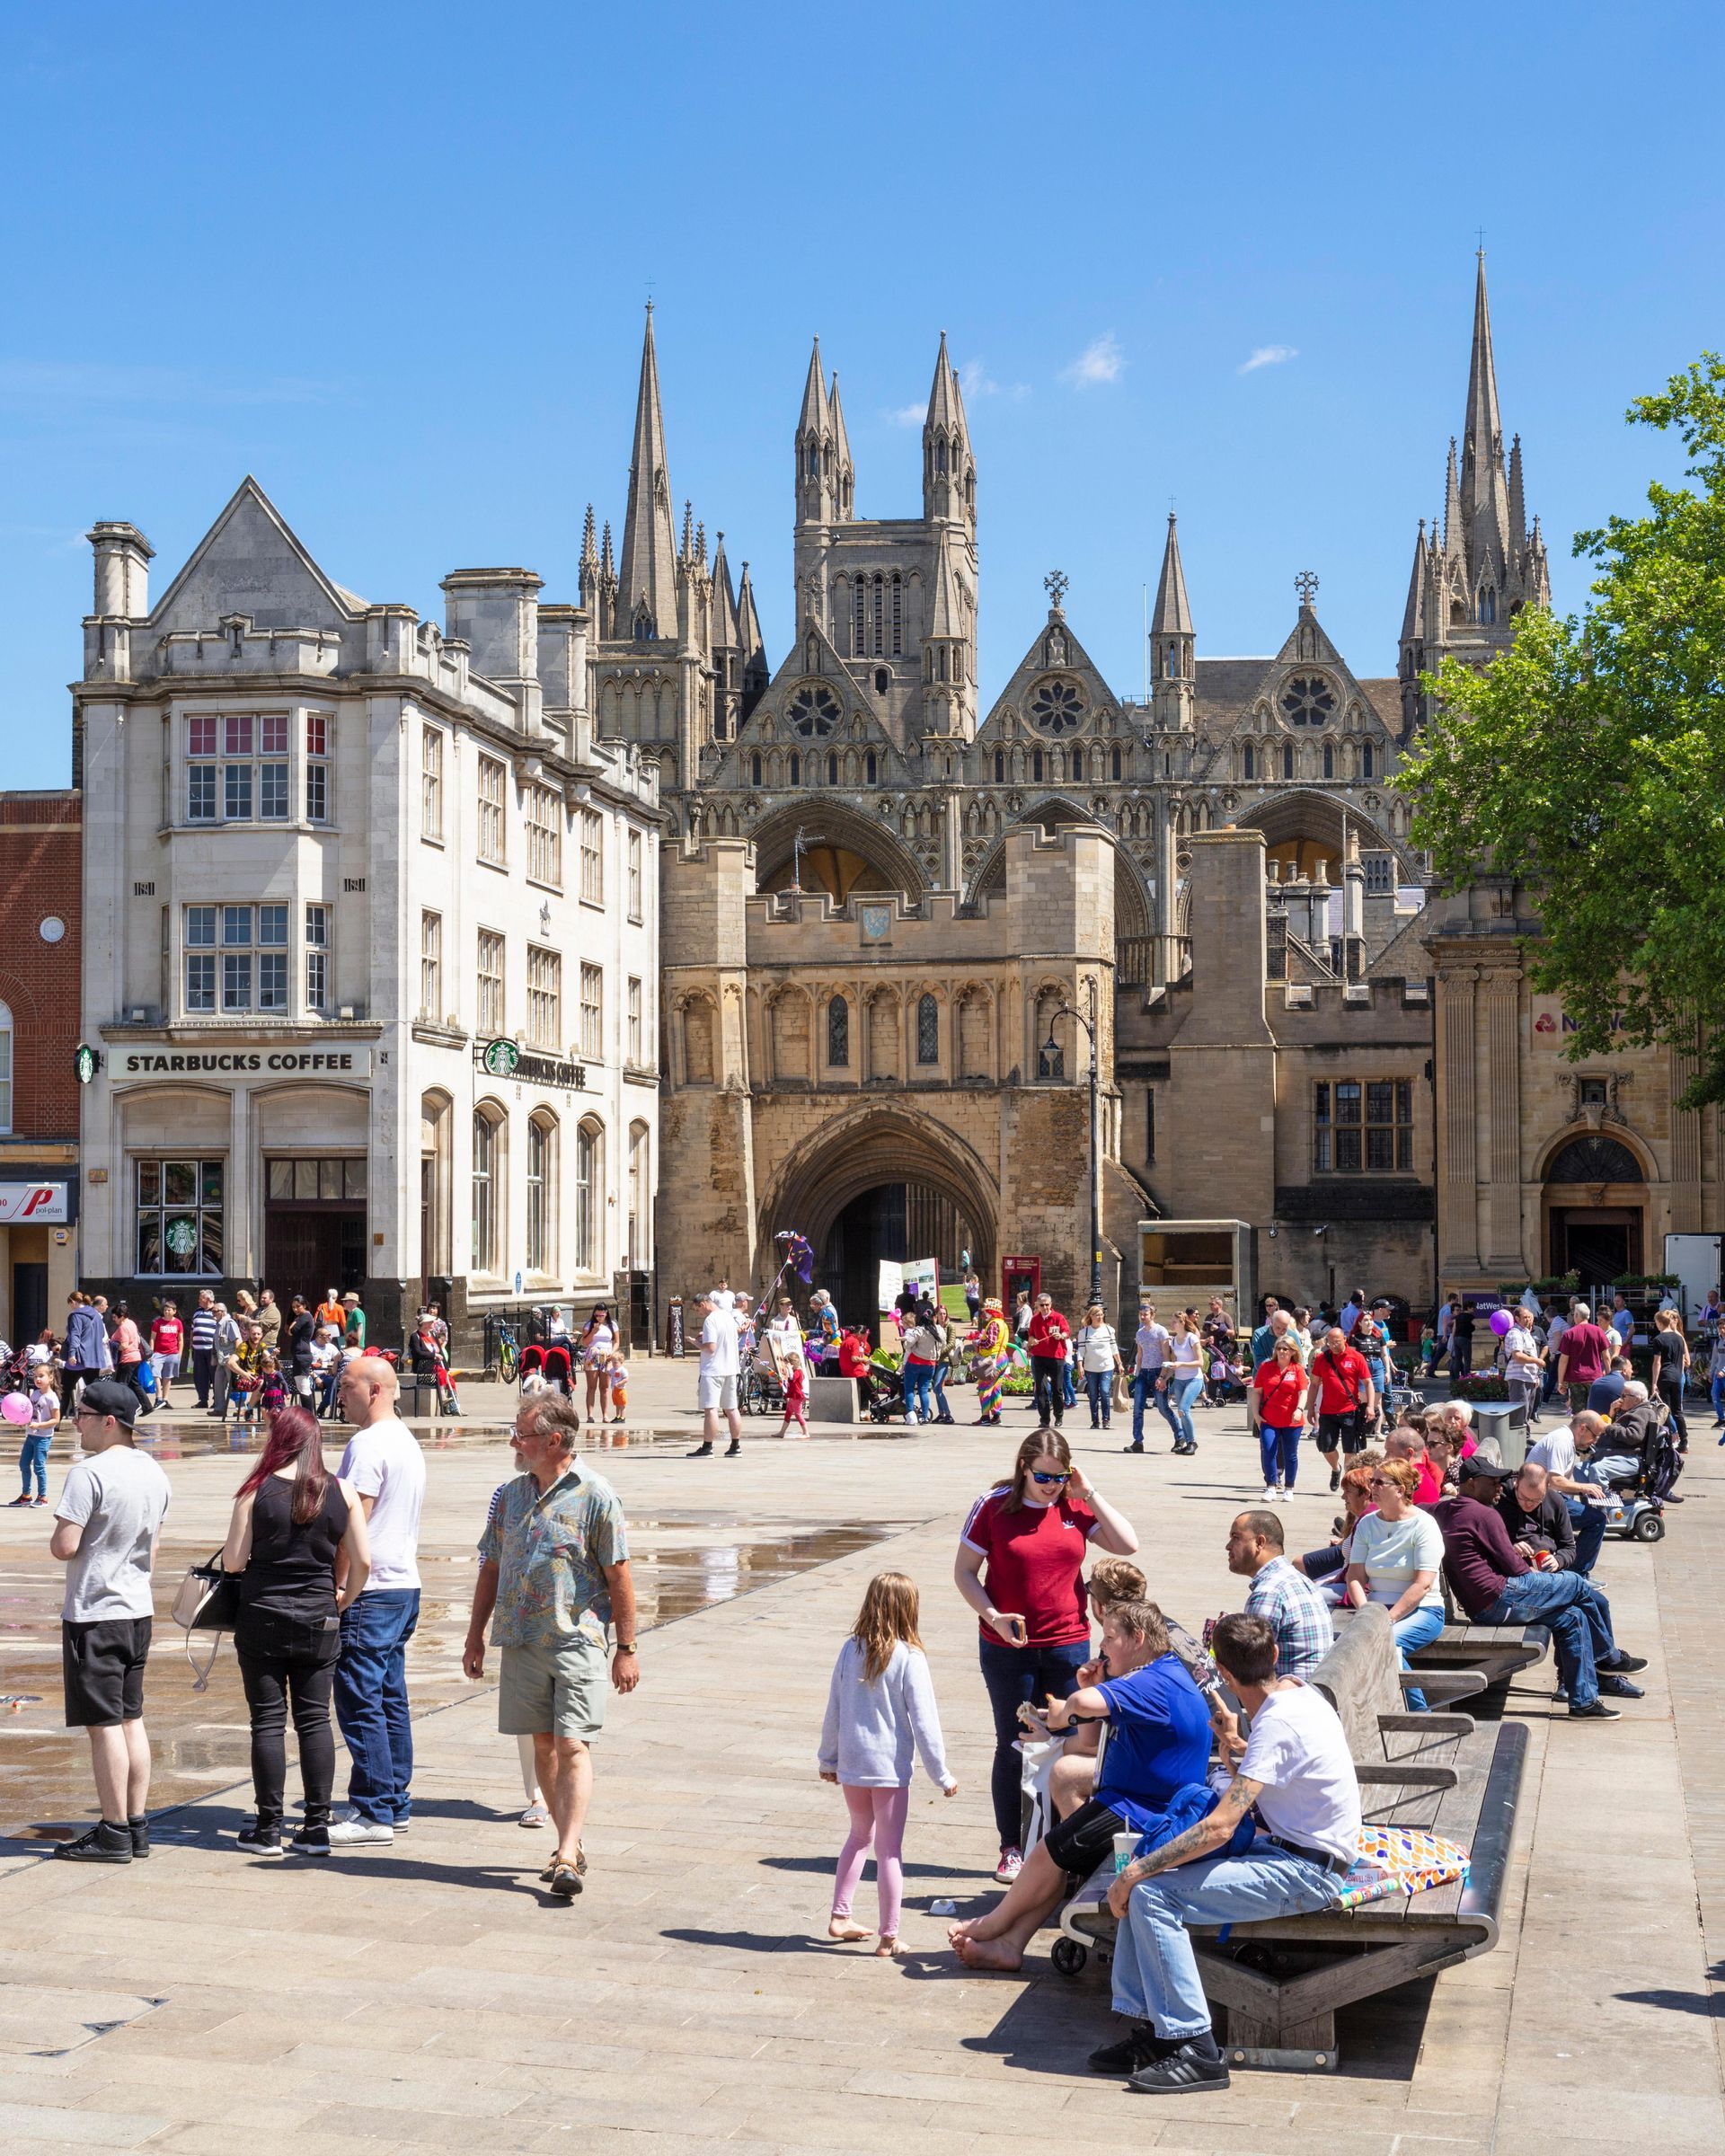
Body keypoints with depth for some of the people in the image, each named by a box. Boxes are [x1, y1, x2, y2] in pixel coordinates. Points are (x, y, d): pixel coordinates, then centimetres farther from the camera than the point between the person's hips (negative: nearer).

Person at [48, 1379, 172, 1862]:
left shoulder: (89, 1473, -18)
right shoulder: (153, 1472, 8)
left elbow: (63, 1547, -19)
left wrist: (60, 1529, 2)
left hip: (94, 1612, -8)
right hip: (139, 1609, 8)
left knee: (103, 1724, -2)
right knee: (131, 1718, 13)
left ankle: (114, 1833, 2)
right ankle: (137, 1826, 17)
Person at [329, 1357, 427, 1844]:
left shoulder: (368, 1444, -15)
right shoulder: (408, 1441, 17)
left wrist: (336, 1586, -14)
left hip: (370, 1590, -10)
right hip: (406, 1584, 10)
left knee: (360, 1704, -6)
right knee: (391, 1700, 13)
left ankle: (373, 1813, -6)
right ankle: (396, 1806, 17)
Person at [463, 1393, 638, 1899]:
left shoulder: (595, 1496, -6)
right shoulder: (510, 1495, 10)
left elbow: (619, 1575, -5)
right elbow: (491, 1568, 17)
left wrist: (626, 1648, -6)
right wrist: (476, 1636, 15)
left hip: (578, 1639, -6)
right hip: (520, 1640, 6)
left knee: (573, 1747, -11)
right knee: (543, 1744, 9)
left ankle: (567, 1858, -16)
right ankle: (570, 1844, 20)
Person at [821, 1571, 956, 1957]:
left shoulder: (851, 1650, -1)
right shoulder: (909, 1658, -14)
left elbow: (833, 1709, 6)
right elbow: (924, 1721, -12)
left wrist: (828, 1758, 19)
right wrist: (941, 1774, -4)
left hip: (851, 1763, 5)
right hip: (890, 1765, -5)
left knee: (860, 1835, 24)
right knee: (890, 1849, 4)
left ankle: (840, 1917, 27)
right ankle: (888, 1937, 9)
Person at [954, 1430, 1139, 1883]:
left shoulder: (1076, 1508, 1)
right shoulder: (993, 1507, -5)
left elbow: (1127, 1544, -6)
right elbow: (964, 1571, -1)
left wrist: (1088, 1494, -8)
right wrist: (993, 1616, -14)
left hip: (1068, 1645, 2)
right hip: (1007, 1648, -2)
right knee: (1013, 1747, 6)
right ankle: (1011, 1849, 17)